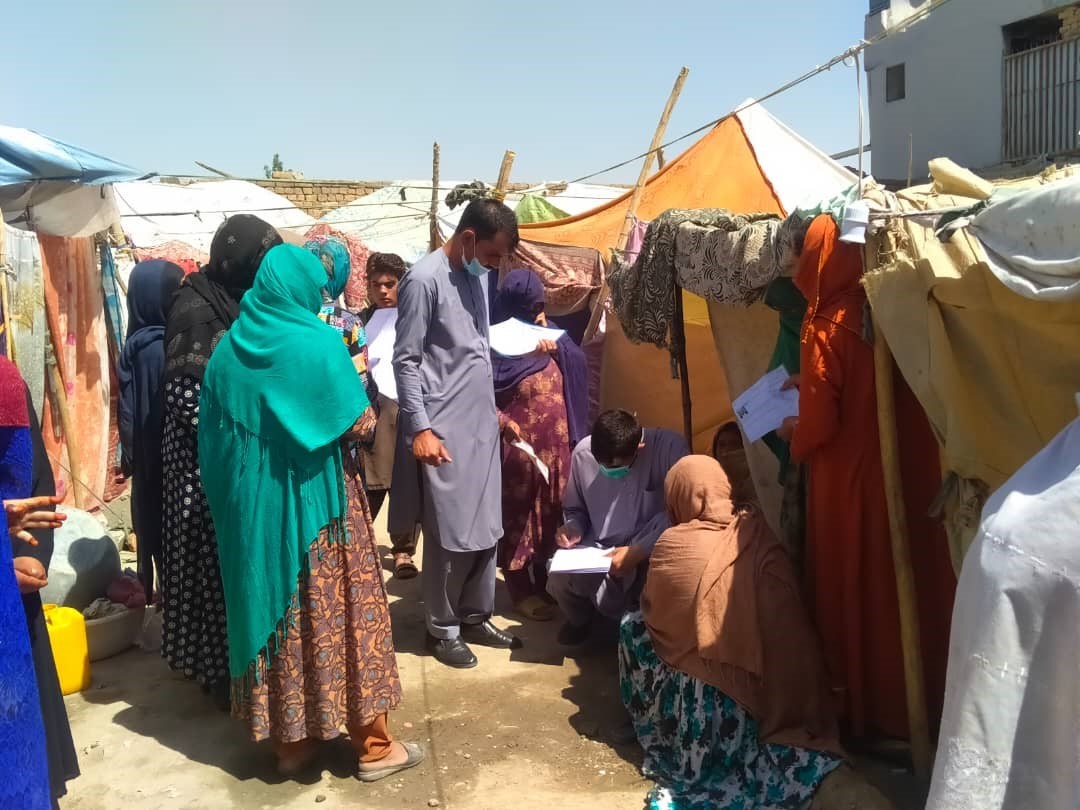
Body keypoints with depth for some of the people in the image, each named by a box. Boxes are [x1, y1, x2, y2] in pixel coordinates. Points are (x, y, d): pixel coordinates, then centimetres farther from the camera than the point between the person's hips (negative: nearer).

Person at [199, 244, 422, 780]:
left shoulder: (229, 347, 3)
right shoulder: (316, 342, -15)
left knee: (273, 606, 14)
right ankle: (373, 745, 16)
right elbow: (360, 424, -14)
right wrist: (351, 383, 4)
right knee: (336, 611, 5)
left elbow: (214, 435, 7)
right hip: (314, 501, -5)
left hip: (252, 503, 5)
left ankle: (289, 741, 25)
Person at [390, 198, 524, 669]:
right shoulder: (425, 280, -12)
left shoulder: (473, 278, 12)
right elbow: (406, 361, -13)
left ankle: (474, 617, 26)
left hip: (480, 425, 8)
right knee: (450, 533, 1)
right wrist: (420, 428, -17)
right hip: (443, 430, -8)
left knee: (485, 528, 12)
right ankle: (442, 628, 16)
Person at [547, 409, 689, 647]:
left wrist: (638, 551, -29)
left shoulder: (670, 447, -19)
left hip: (650, 553, -2)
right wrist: (573, 527, -11)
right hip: (597, 551, 3)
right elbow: (574, 508, 11)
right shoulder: (583, 452, -6)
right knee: (560, 580, -26)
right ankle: (580, 619, 14)